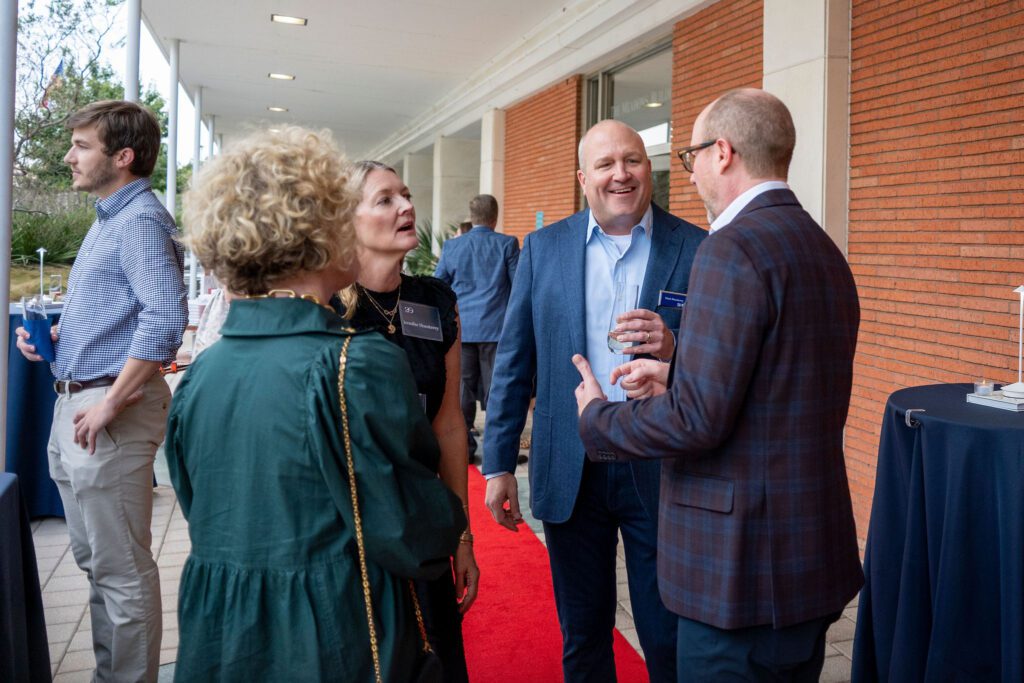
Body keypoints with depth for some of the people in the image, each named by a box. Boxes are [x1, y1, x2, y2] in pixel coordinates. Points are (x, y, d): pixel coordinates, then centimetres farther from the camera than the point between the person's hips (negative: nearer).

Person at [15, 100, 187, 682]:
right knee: (94, 559, 19)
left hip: (109, 412, -11)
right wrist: (53, 333, 11)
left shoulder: (140, 221, -15)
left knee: (121, 568, 0)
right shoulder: (109, 219, 17)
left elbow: (166, 317, -28)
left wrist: (112, 403, -25)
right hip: (76, 404, 11)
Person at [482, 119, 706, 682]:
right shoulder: (543, 249, 2)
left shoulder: (697, 250, -4)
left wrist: (675, 350, -23)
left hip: (659, 471, -1)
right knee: (582, 637, 18)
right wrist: (498, 464, 2)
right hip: (570, 473, 2)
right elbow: (513, 363, 4)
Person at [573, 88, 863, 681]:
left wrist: (598, 416, -6)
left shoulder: (735, 247, -18)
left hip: (741, 566, -9)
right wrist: (676, 378, 14)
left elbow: (698, 419, -22)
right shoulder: (825, 250, 10)